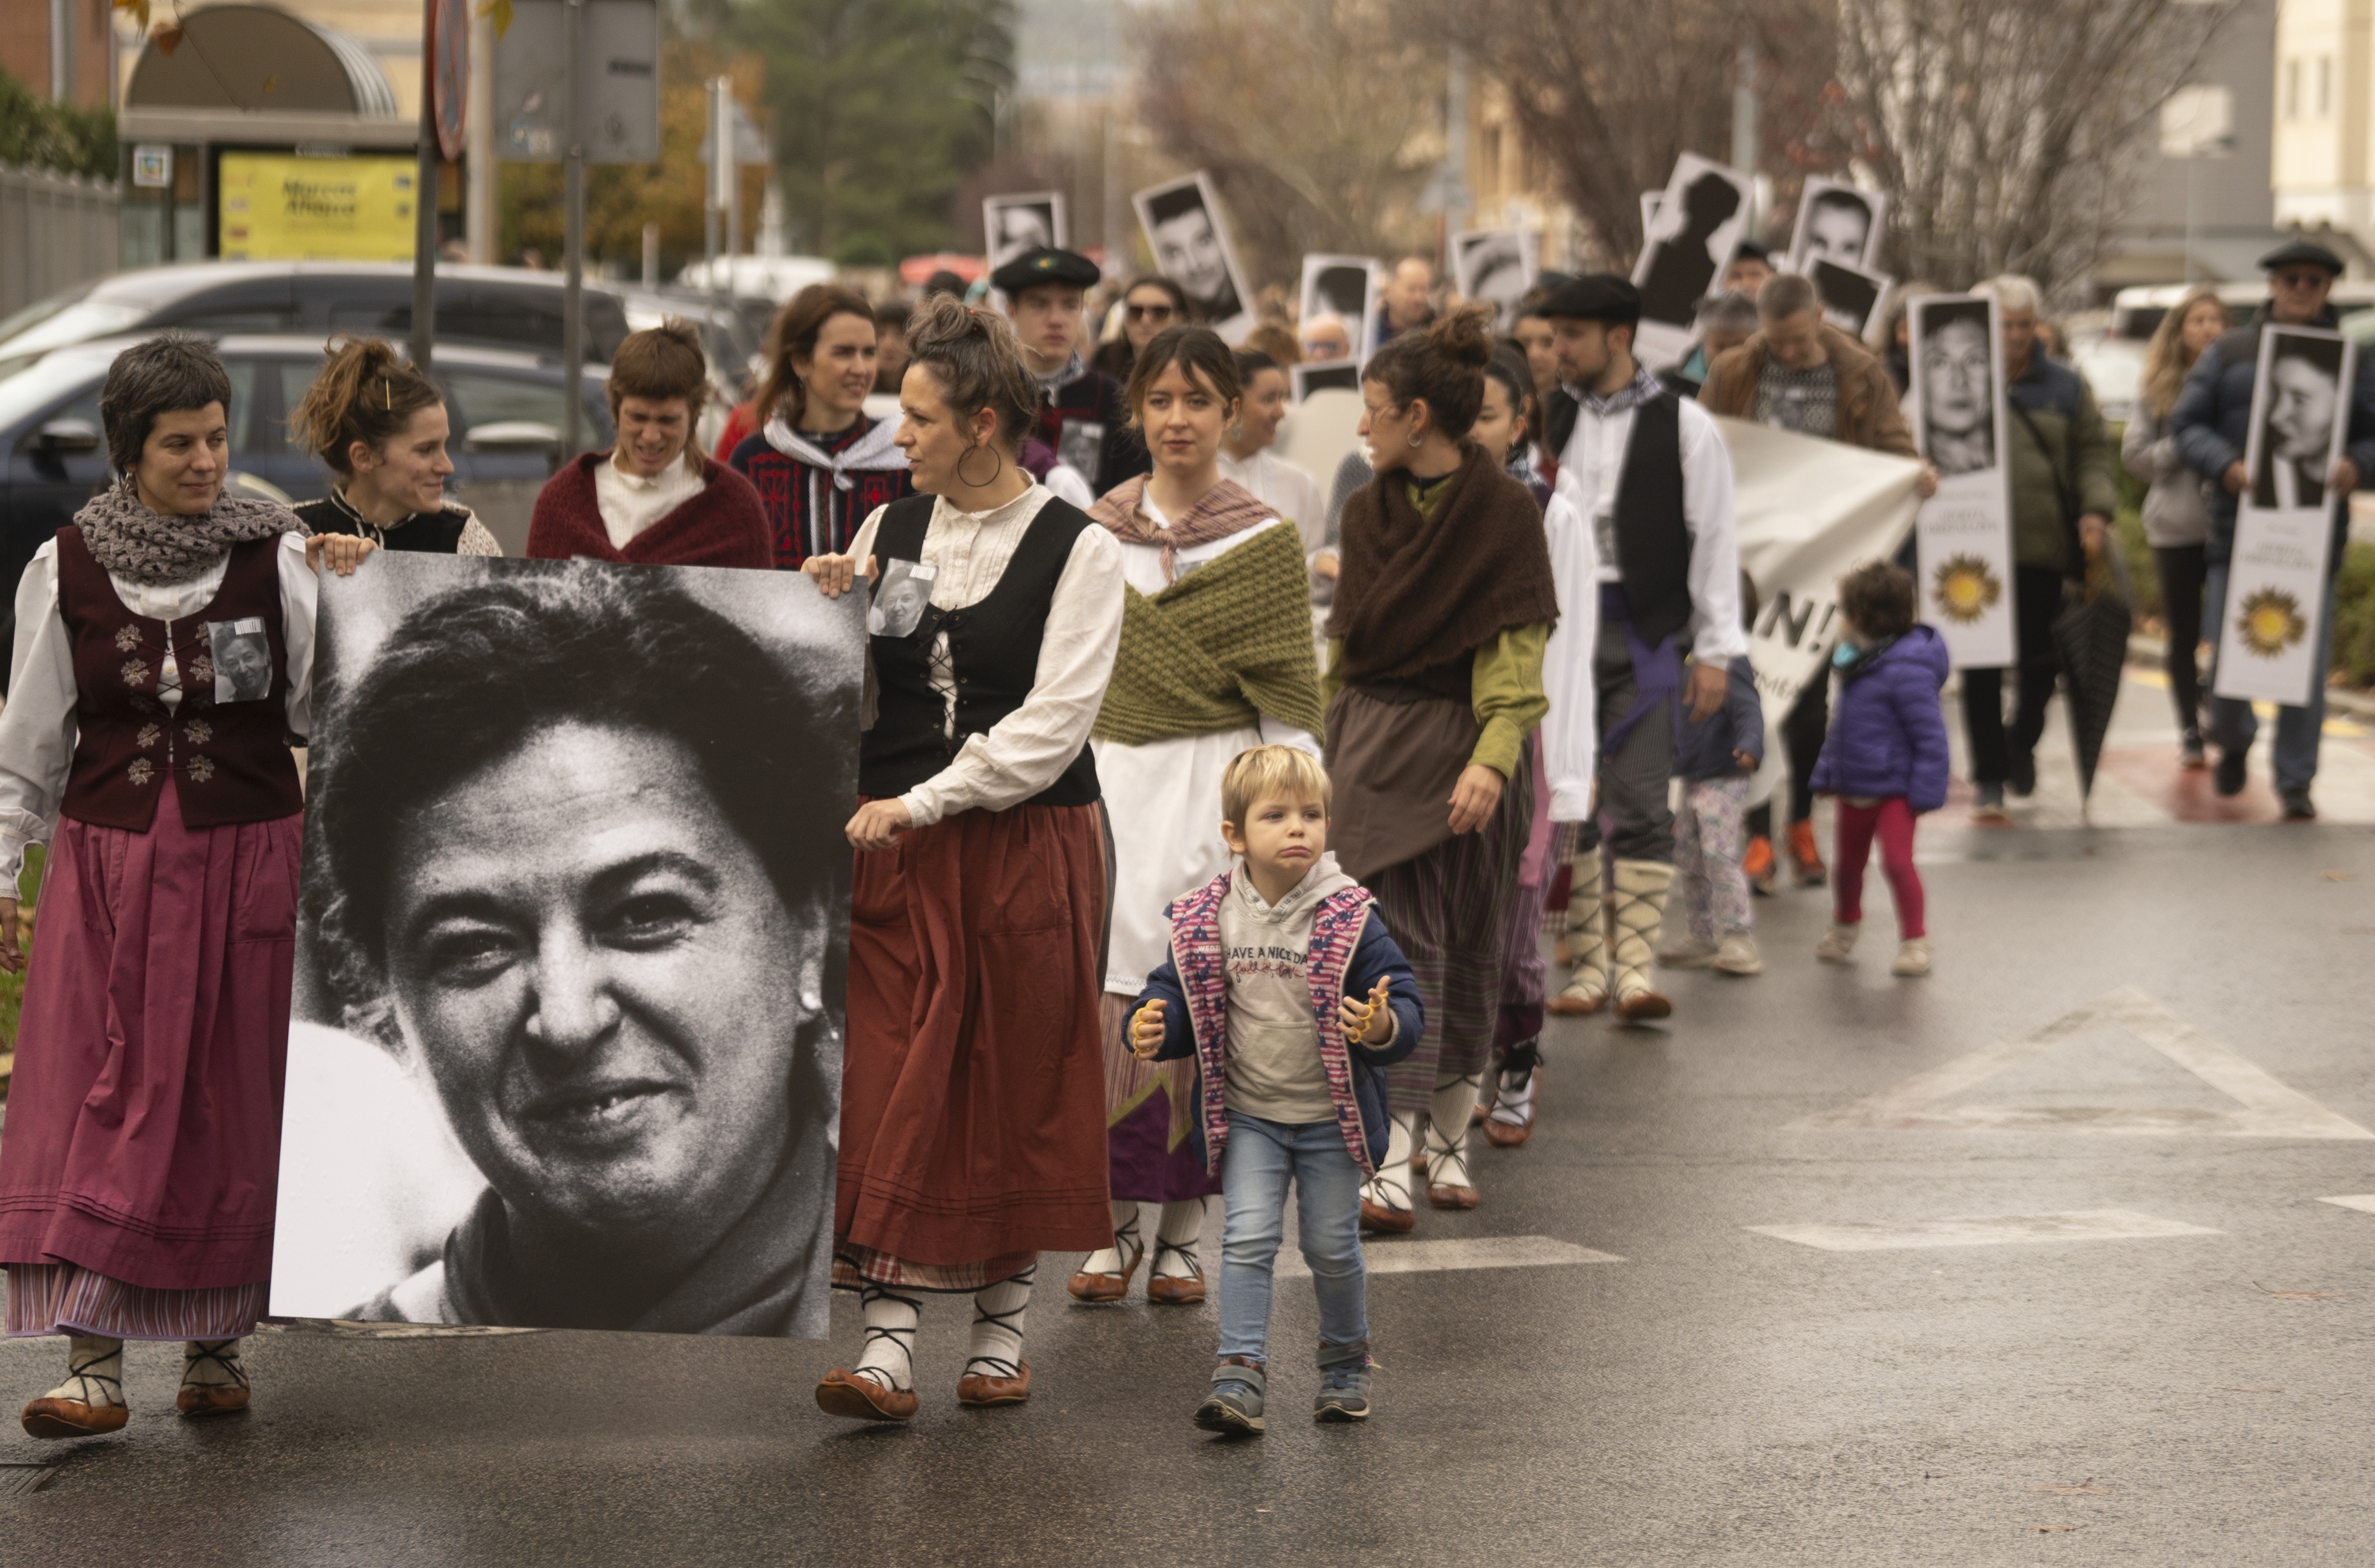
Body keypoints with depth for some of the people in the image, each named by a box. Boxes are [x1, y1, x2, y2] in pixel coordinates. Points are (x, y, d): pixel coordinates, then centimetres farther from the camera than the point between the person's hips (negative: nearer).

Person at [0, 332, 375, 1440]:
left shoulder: (276, 557, 0)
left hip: (244, 866, 0)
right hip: (107, 865, 0)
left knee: (228, 1108, 3)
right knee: (91, 1100, -6)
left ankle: (216, 1343, 15)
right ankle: (94, 1364, -7)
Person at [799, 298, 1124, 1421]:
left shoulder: (1078, 551, -6)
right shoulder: (888, 531, 8)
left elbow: (1052, 723, -12)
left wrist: (920, 803, -15)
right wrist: (827, 619, -7)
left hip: (1028, 851, -3)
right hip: (894, 846, 3)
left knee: (1017, 1091, 6)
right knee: (890, 1088, -5)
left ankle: (1002, 1322, 20)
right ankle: (887, 1342, -9)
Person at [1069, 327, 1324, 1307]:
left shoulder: (1265, 544, 1)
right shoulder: (1095, 535, 9)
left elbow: (1289, 704, 1)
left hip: (1215, 788, -2)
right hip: (1109, 785, 2)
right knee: (1109, 1000, -4)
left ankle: (1183, 1233, 9)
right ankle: (1120, 1226, 7)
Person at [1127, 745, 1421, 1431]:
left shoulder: (1349, 919, -10)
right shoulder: (1206, 923, -5)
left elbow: (1406, 1008, -9)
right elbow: (1178, 993, 6)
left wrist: (1383, 1026, -32)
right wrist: (1151, 1029, -16)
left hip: (1330, 1117, -1)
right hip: (1247, 1117, 1)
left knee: (1331, 1245, 8)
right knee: (1247, 1238, -10)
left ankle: (1345, 1364, 29)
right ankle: (1240, 1377, -11)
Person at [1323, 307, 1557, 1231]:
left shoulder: (1505, 513, -7)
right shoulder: (1369, 510, 8)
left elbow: (1519, 652, -11)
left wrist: (1492, 759, -22)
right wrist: (1318, 749, 18)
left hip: (1463, 741, -3)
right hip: (1373, 739, 3)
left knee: (1468, 949, 7)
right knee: (1400, 945, -7)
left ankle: (1449, 1141, 24)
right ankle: (1391, 1167, -12)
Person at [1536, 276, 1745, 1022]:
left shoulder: (1682, 425, 0)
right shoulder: (1553, 422, 11)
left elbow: (1714, 537, -1)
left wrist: (1715, 650, -5)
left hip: (1641, 633, -4)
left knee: (1639, 804, -7)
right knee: (1565, 803, 3)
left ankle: (1635, 966, -7)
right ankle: (1588, 964, 8)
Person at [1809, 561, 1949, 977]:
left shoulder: (1906, 670, -22)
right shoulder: (1855, 664, 7)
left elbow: (1930, 735, -21)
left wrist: (1925, 790, -22)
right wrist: (1827, 772, 20)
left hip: (1893, 790, -9)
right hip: (1854, 787, 9)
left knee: (1897, 861, -15)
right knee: (1849, 861, 20)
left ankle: (1914, 942, -3)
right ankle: (1843, 932, 40)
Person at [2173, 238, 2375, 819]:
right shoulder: (2229, 353, 8)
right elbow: (2187, 423, 5)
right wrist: (2226, 467, -13)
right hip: (2238, 526, 0)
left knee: (2306, 659, -3)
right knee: (2228, 651, -1)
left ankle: (2296, 781, 8)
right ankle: (2233, 739, 29)